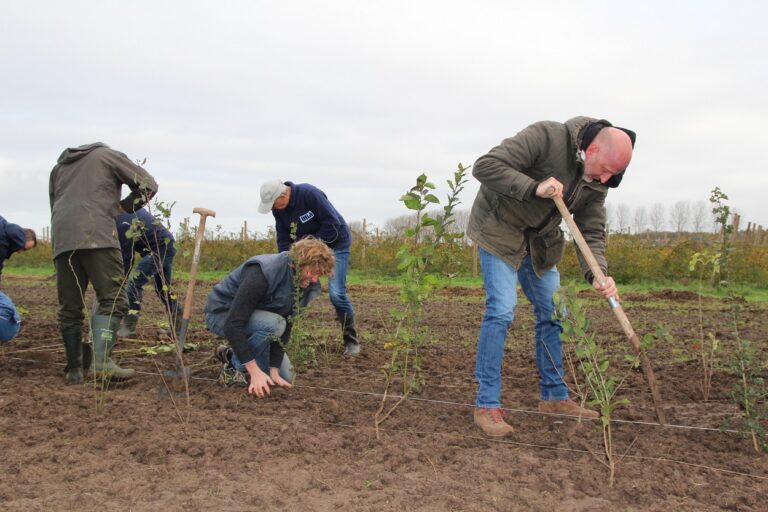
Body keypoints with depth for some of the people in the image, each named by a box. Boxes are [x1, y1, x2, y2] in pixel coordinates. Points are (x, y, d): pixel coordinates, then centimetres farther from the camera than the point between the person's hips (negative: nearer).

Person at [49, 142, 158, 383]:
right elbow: (148, 184, 12)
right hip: (97, 236, -5)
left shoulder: (59, 166, 34)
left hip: (61, 239, 5)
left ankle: (74, 369, 10)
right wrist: (123, 207, 22)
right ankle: (102, 361, -21)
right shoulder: (109, 155, 19)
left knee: (69, 308, 7)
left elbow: (55, 205, 28)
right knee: (112, 299, -7)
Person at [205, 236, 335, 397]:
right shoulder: (263, 272, -35)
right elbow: (233, 324, -38)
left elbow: (285, 328, -9)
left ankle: (232, 355, 18)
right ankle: (233, 369, -13)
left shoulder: (306, 286, -12)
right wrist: (255, 371, -39)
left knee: (285, 377, 0)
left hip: (255, 318, 7)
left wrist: (273, 370, -17)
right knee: (272, 323, -35)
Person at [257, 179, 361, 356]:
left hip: (335, 243, -6)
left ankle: (351, 341, 1)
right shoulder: (278, 209, -7)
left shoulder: (310, 194, -28)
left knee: (336, 293, -14)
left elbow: (333, 225, -26)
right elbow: (283, 240, -2)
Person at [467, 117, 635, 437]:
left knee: (553, 312, 7)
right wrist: (534, 188, -36)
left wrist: (598, 274, -21)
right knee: (501, 310, -16)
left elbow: (592, 232, -3)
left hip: (540, 240, 7)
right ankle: (487, 404, -7)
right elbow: (484, 166, -30)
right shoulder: (546, 137, -26)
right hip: (500, 229, -7)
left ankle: (554, 397, 21)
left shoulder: (597, 181, -5)